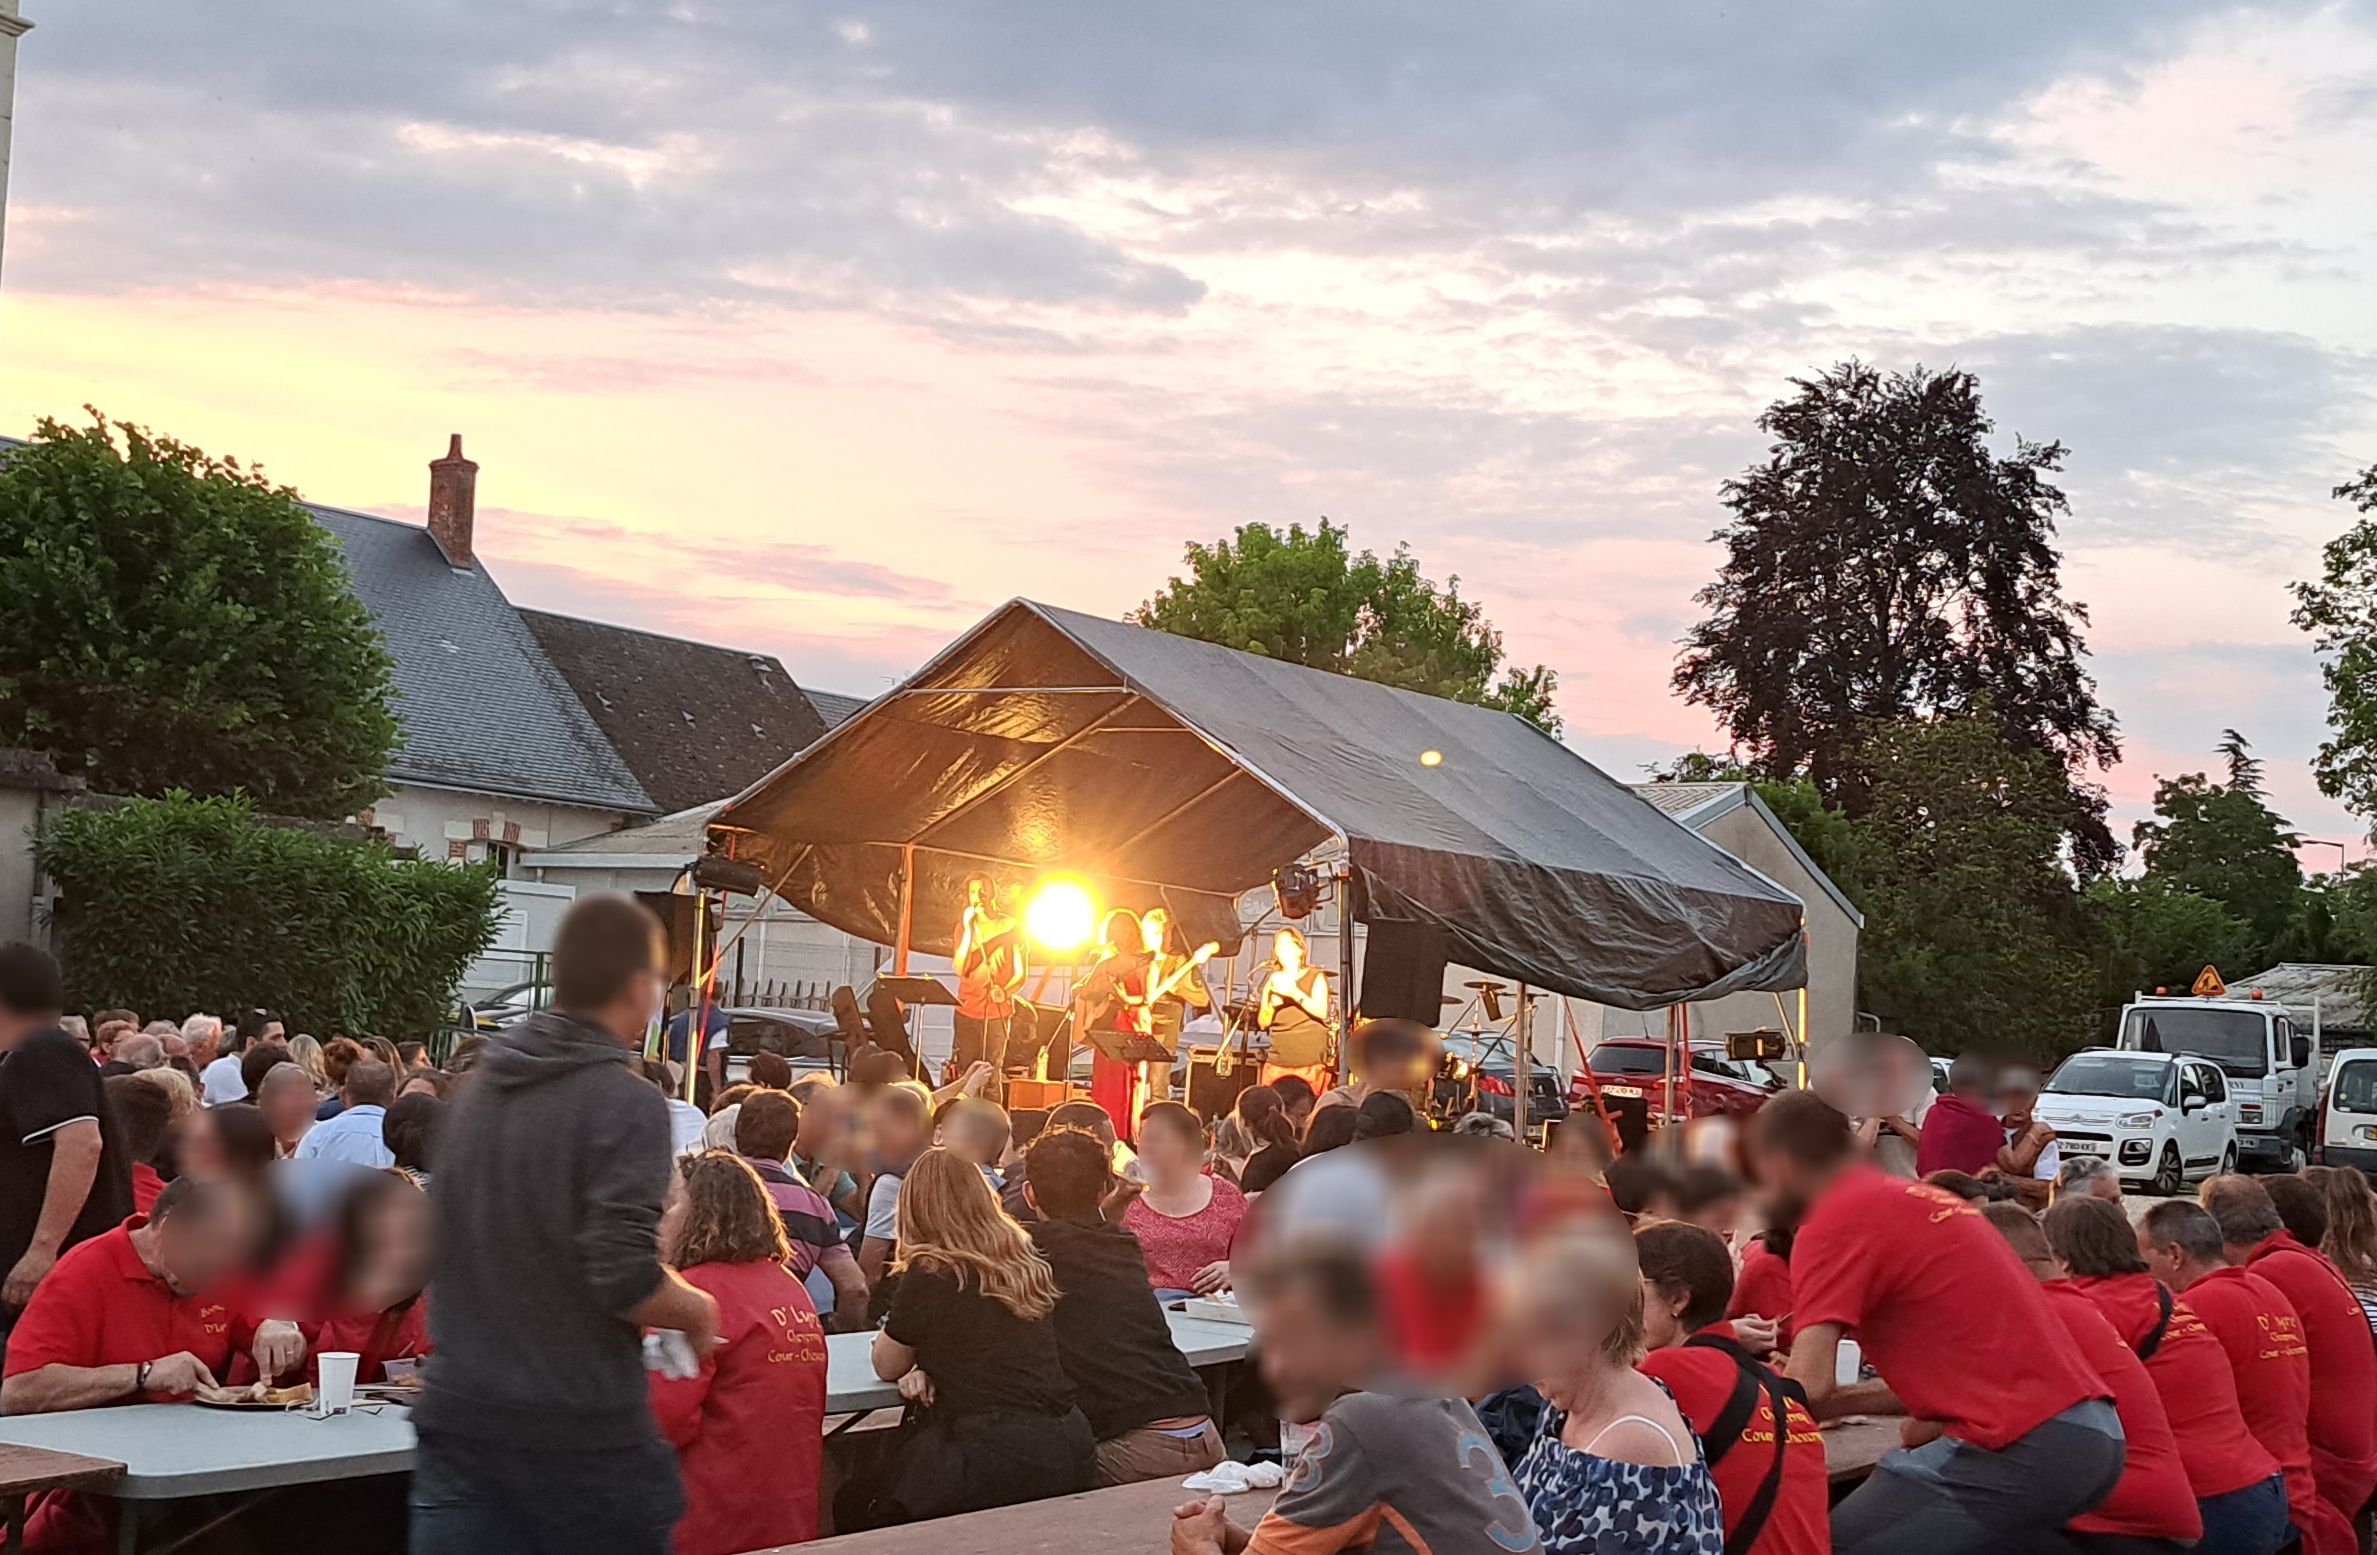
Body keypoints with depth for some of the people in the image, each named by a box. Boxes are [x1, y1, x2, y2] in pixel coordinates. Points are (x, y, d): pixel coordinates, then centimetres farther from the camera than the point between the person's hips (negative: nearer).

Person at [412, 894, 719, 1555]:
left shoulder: (482, 1086, 9)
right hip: (582, 1432, -6)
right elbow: (627, 1281, -20)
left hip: (459, 1418, 6)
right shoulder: (628, 1102, -14)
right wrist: (698, 1310, -1)